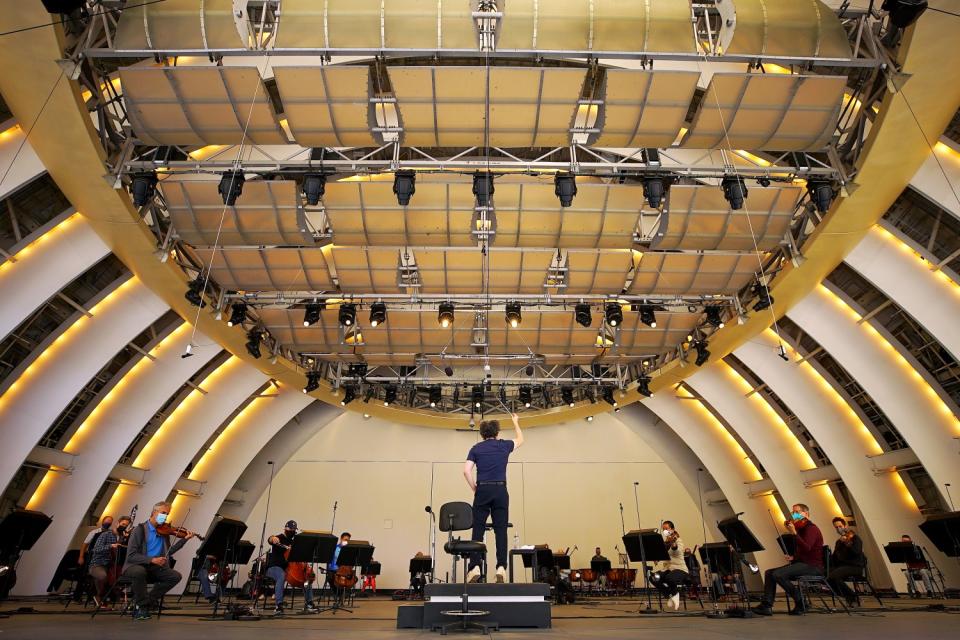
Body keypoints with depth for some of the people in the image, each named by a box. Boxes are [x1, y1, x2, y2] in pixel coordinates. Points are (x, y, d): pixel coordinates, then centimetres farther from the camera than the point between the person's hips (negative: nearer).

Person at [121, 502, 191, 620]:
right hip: (135, 565, -5)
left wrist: (184, 539, 3)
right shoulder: (140, 529, -8)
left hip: (154, 568, 5)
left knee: (176, 576, -17)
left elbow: (168, 552, 14)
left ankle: (148, 601, -5)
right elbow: (131, 555, -15)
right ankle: (142, 605, -16)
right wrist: (152, 559, -27)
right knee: (140, 572, -39)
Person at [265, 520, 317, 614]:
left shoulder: (294, 541, 16)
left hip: (290, 567, 6)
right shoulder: (279, 538, -2)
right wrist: (273, 539, -49)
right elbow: (270, 540, -24)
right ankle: (278, 606, -39)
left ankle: (308, 603, -3)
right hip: (275, 567, -6)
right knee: (282, 577, -39)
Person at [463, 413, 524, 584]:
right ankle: (501, 567, -3)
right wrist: (516, 422, 44)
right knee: (500, 530, 3)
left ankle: (475, 567, -6)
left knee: (478, 531, 2)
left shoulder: (476, 448, 7)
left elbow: (466, 471, -5)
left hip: (483, 490, 0)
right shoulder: (504, 445, 9)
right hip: (500, 490, 0)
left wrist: (474, 489, 6)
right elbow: (520, 441, 31)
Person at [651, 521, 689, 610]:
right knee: (654, 578, -25)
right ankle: (671, 596, 0)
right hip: (665, 568, 5)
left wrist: (673, 543, -51)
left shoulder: (678, 540, -5)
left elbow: (677, 551, -31)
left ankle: (674, 594, -2)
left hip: (679, 568, -5)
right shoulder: (663, 541, 12)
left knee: (669, 578, -37)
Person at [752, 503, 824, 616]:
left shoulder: (811, 528, -9)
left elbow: (806, 548, -27)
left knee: (778, 574, -25)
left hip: (812, 566, -9)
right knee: (769, 573, -2)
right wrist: (793, 557, 11)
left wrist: (794, 533, -30)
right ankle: (766, 606, -10)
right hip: (801, 563, 9)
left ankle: (800, 603, -10)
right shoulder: (800, 529, 19)